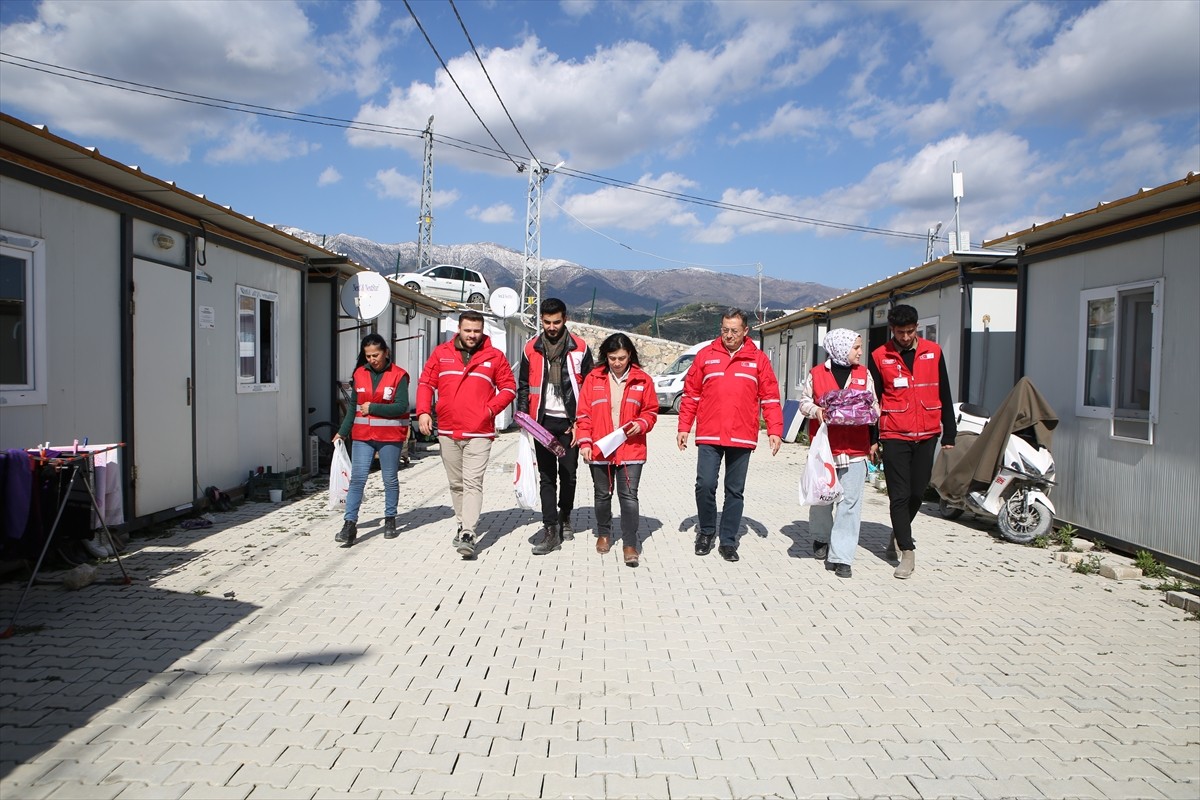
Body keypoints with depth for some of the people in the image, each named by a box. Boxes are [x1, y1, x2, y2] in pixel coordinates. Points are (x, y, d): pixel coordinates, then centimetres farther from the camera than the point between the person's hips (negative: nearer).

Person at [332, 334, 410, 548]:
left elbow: (401, 407, -13)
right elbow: (353, 407, 15)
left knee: (390, 479, 8)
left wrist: (373, 408, -14)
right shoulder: (359, 374, 7)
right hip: (362, 436, 3)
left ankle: (390, 520, 22)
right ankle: (350, 524, -4)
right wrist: (342, 432, 15)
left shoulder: (398, 375, -6)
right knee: (357, 478, -5)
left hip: (390, 436, -3)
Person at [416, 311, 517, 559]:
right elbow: (426, 383, 10)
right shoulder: (441, 353, 8)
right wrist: (423, 411, -4)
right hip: (447, 432, 3)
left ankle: (468, 535, -14)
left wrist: (491, 408, -7)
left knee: (473, 483, -11)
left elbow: (509, 387, 6)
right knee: (456, 483, 13)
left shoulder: (495, 356, 3)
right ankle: (463, 525, 27)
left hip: (479, 433, -3)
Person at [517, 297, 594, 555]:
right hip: (542, 421, 1)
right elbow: (523, 386, 10)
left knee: (568, 474, 9)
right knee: (546, 476, 0)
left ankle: (565, 517, 32)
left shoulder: (580, 348, -1)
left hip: (569, 422, -1)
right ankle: (551, 530, 2)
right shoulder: (531, 348, 4)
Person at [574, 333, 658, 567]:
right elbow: (584, 414, 3)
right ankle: (604, 534, 35)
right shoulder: (593, 378, 2)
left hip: (631, 449, -1)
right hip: (599, 449, 2)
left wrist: (641, 424, -12)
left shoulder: (642, 380, 1)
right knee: (602, 494, 15)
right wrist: (584, 442, -5)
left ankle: (630, 544, 3)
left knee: (629, 496, -4)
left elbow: (651, 411, 8)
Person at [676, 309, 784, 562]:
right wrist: (683, 428, 3)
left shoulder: (758, 359, 6)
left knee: (735, 491, 7)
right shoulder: (706, 355, 6)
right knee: (705, 485, -7)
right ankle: (706, 531, 17)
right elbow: (691, 394, 7)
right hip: (709, 436, 0)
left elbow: (770, 398, 6)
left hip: (742, 438, 1)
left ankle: (728, 541, 19)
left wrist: (774, 430, -3)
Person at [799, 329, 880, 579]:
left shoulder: (864, 373, 9)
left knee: (850, 502, -5)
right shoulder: (816, 374, 1)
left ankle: (841, 556, -1)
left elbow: (875, 406, 14)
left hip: (855, 448, 1)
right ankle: (821, 537, 39)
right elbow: (804, 402, 8)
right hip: (824, 445, -1)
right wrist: (816, 411, -13)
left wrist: (872, 426, -7)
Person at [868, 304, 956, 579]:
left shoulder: (933, 352, 5)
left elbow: (944, 396, 9)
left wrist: (949, 434, 9)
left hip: (927, 435, 2)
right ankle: (907, 550, 4)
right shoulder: (880, 356, -1)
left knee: (917, 492, 10)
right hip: (894, 436, -2)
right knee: (899, 495, -4)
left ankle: (899, 533, 34)